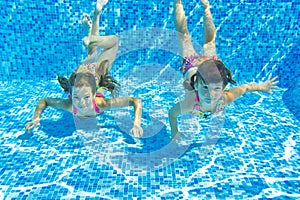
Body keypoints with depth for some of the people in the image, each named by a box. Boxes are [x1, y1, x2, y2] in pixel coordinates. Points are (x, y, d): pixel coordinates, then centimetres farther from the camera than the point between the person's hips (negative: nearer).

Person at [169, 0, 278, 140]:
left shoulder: (226, 98, -41)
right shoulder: (189, 104, -46)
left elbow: (246, 87, -22)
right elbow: (172, 113, -26)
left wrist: (264, 86, -2)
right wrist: (174, 132, -12)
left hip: (210, 62, 2)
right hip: (192, 66, -1)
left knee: (209, 42, 31)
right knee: (183, 35, 23)